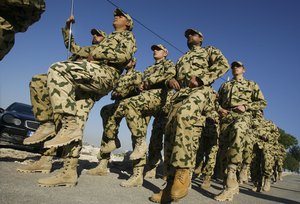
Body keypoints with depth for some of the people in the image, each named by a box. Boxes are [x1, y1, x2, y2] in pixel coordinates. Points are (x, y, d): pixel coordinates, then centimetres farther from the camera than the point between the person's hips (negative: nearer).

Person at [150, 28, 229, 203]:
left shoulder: (209, 50, 21)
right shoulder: (182, 58, 38)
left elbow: (224, 64, 1)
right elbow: (173, 74, 33)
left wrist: (201, 78, -11)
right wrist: (171, 80, 6)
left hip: (200, 91, -6)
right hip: (180, 94, 6)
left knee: (184, 115, -38)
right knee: (170, 134, -11)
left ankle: (184, 172, -37)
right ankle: (172, 183, -9)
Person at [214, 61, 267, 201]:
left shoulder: (251, 84, 23)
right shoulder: (224, 85, 31)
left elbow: (262, 103, 14)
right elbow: (217, 101, 26)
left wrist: (246, 106, -3)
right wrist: (219, 109, 2)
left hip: (243, 116, -4)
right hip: (225, 117, 4)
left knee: (237, 130, -38)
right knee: (229, 147, -6)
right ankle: (233, 183, 9)